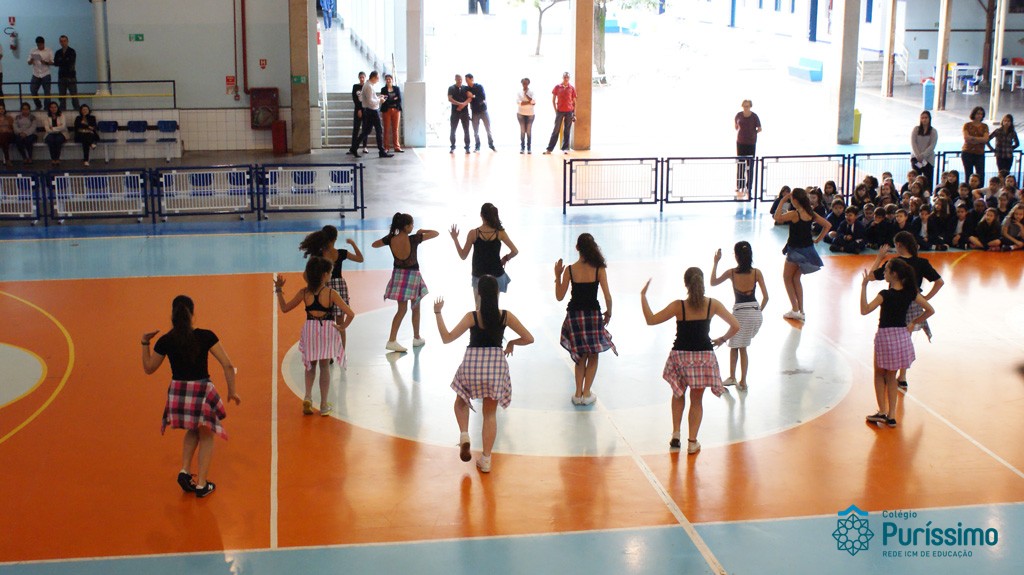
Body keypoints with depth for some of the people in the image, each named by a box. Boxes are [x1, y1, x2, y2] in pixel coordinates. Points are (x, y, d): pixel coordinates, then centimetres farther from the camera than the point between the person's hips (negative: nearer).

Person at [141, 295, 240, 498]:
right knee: (206, 436, 21)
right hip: (202, 393, -3)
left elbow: (148, 368, 12)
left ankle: (185, 471, 17)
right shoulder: (205, 336, -10)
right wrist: (232, 391, -1)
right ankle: (201, 484, 18)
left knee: (193, 430, 31)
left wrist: (145, 342, 19)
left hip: (177, 394, 3)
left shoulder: (165, 341, -3)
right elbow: (228, 365, -12)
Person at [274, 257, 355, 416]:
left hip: (310, 330, 2)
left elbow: (284, 308, 5)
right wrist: (342, 327, -4)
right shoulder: (331, 293, -13)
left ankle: (308, 396, 2)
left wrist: (279, 290, 12)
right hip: (328, 330, -2)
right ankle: (324, 405, 13)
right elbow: (350, 314, -19)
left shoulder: (304, 293, -6)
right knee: (324, 367, 10)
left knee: (310, 366, 21)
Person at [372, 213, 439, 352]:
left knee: (401, 309, 9)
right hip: (413, 275, -4)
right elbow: (435, 233, -13)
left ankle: (392, 340, -2)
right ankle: (416, 338, 27)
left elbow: (374, 244, 9)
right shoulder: (413, 239, -19)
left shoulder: (390, 239, -9)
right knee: (416, 308, 15)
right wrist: (422, 231, 3)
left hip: (398, 274, 4)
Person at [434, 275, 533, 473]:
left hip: (472, 365, -1)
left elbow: (447, 338, -7)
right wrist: (512, 343, 18)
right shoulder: (506, 316, -4)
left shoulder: (472, 317, -9)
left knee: (461, 401, 27)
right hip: (496, 366, 1)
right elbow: (528, 339, 0)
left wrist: (438, 313, 0)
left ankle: (464, 435, 2)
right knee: (490, 413, 15)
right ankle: (486, 459, 13)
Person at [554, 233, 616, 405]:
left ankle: (578, 394, 15)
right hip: (593, 314, -1)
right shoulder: (599, 269, -9)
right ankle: (586, 394, 10)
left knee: (580, 357, 17)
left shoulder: (570, 270, -7)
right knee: (593, 357, 14)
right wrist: (608, 313, 9)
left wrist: (558, 275, 7)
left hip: (574, 315, 1)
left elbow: (559, 296, -4)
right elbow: (607, 297, -9)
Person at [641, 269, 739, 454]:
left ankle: (676, 434, 15)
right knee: (697, 400, 13)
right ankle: (692, 442, 12)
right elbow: (735, 326, -4)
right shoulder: (713, 305, -7)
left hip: (681, 356, -1)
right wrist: (722, 339, 13)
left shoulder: (678, 306, -12)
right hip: (704, 356, 1)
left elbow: (650, 320, -9)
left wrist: (643, 296, -1)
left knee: (678, 394, 23)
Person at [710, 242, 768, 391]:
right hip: (756, 313, 3)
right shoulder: (756, 273, -3)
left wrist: (716, 263, 12)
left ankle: (732, 377, 6)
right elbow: (765, 297, -2)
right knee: (742, 347, 16)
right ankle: (742, 381, 16)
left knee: (735, 346, 13)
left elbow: (713, 282, 9)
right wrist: (759, 311, 13)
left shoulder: (732, 273, -7)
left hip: (740, 313, -3)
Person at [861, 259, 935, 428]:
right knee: (891, 377, 15)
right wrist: (914, 322, 11)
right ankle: (891, 415, 14)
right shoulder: (910, 293, -2)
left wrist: (864, 286, -23)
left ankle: (882, 412, 9)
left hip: (885, 335, -5)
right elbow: (930, 310, 3)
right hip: (902, 336, 5)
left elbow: (864, 310, -24)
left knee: (880, 374, 14)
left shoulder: (885, 295, -19)